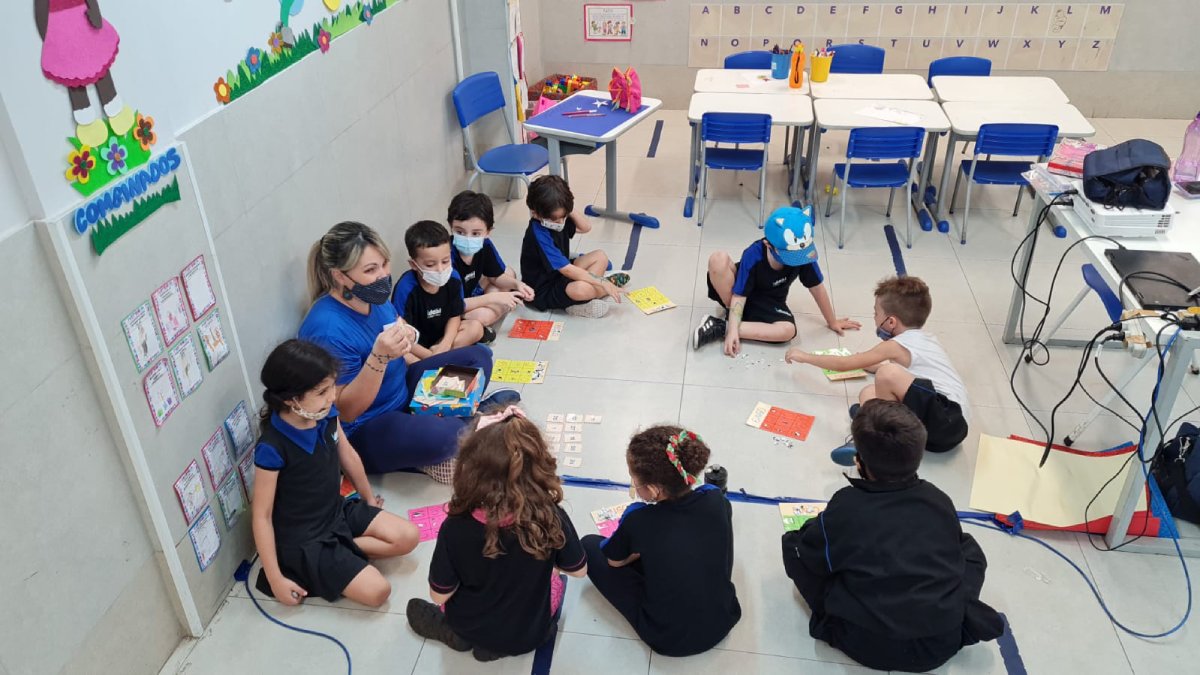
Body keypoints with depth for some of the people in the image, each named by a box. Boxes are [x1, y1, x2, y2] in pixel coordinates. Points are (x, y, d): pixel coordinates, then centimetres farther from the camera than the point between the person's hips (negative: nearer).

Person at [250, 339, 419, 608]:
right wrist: (275, 579, -18)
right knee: (377, 590, -15)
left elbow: (348, 456, 9)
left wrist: (368, 498, 23)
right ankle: (305, 569, 1)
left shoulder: (327, 415, -10)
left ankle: (342, 550, 1)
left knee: (408, 537, -4)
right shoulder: (273, 448, -29)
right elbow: (261, 516, -21)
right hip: (303, 538, -7)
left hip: (337, 511, 7)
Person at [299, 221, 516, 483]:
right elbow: (346, 411, -26)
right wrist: (379, 358, -37)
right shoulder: (327, 330, -29)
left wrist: (405, 340, -5)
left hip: (403, 396, 9)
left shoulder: (375, 298, -4)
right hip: (364, 432, -9)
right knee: (439, 436, -38)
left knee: (478, 356, 9)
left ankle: (453, 415, -10)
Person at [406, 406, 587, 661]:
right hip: (532, 633, -1)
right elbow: (579, 570, -11)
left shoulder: (456, 527, -31)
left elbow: (439, 595, -16)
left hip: (471, 628, 2)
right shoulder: (552, 517, -29)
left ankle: (458, 635, 15)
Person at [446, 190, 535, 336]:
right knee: (483, 315, -33)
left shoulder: (485, 245, -14)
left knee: (509, 273, 13)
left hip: (470, 294, 8)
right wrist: (494, 298, -33)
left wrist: (517, 284, -16)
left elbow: (497, 276, 4)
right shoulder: (448, 256, -35)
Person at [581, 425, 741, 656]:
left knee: (590, 545, 5)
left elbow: (614, 561, -3)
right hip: (724, 622, 4)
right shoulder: (717, 499, -15)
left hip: (668, 640, -4)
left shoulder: (637, 519, -25)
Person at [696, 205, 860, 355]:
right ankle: (733, 317, -16)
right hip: (739, 295, -3)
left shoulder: (804, 254, -22)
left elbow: (817, 288, -8)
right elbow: (739, 295, -25)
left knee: (788, 331, -32)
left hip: (768, 305, 3)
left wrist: (832, 321, 4)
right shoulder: (753, 255, -30)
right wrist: (733, 330, -35)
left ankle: (722, 328, -25)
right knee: (719, 259, -33)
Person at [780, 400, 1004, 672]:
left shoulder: (845, 507, -10)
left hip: (871, 646, -3)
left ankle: (837, 622, 7)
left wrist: (821, 529, 25)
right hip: (943, 643, 3)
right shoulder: (939, 500, 0)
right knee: (968, 549, 27)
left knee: (796, 546, 11)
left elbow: (796, 555, 3)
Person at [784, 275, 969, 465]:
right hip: (952, 422, 9)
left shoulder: (897, 346, -7)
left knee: (888, 374, -26)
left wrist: (804, 356, 13)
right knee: (868, 394, 10)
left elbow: (844, 365, 1)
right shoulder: (925, 338, 17)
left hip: (948, 421, -9)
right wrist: (864, 363, 43)